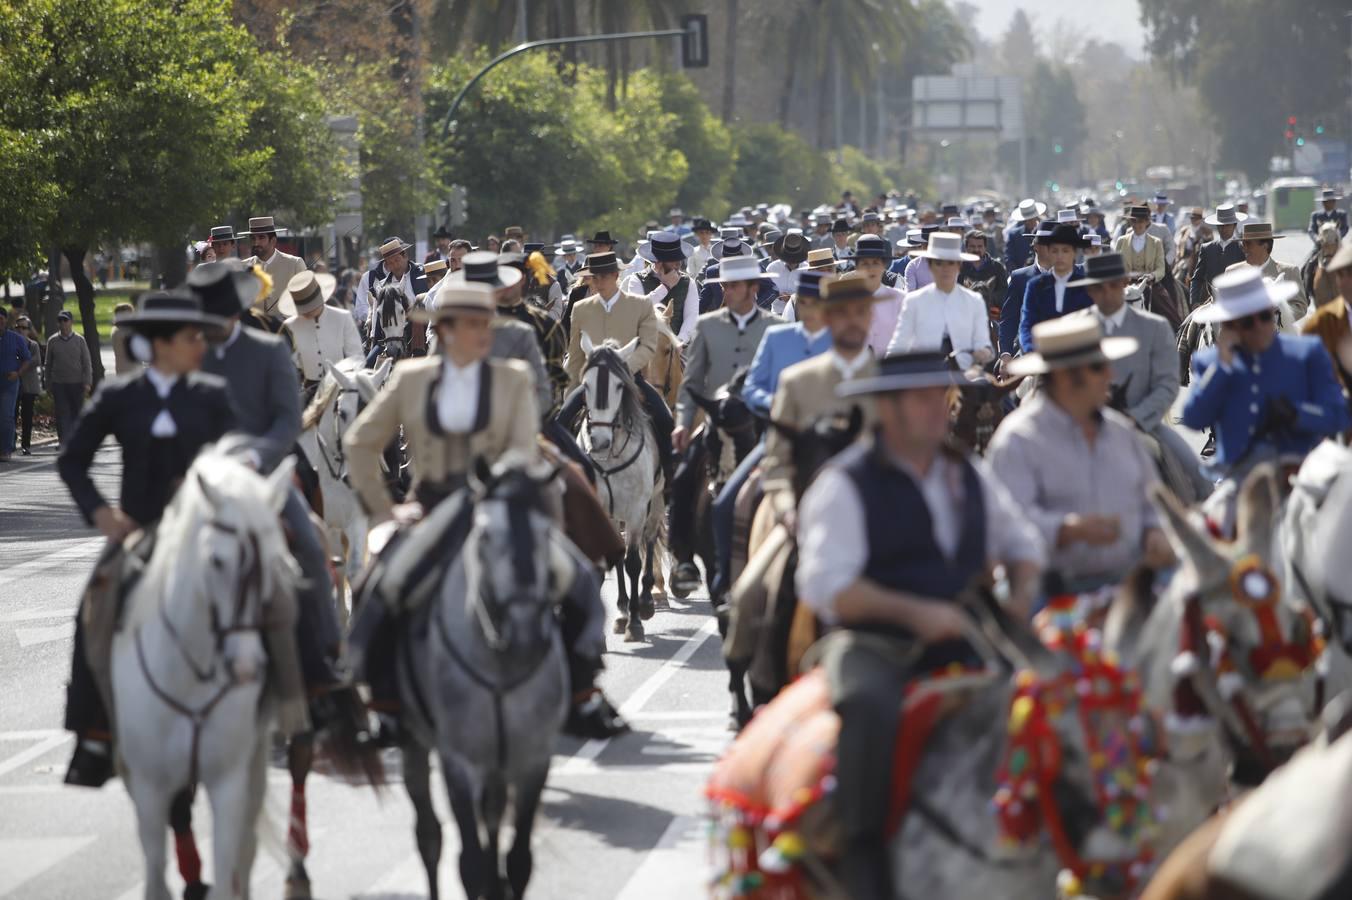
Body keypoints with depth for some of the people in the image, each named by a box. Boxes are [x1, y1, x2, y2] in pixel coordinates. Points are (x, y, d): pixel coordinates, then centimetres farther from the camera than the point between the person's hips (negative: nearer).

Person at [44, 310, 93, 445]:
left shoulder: (79, 340, 3)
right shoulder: (52, 341, 5)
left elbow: (87, 363, 3)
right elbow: (47, 364, 10)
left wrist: (87, 383, -5)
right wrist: (48, 385, 7)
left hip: (77, 383, 0)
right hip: (59, 383, 0)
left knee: (77, 414, 5)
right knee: (62, 414, -5)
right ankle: (64, 441, -8)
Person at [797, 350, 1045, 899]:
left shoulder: (968, 477, 15)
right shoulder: (846, 484, -4)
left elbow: (1021, 541, 27)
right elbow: (825, 586, -14)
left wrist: (1021, 595, 4)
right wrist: (915, 612, -21)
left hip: (959, 644, 6)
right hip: (872, 646, -6)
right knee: (871, 706, -38)